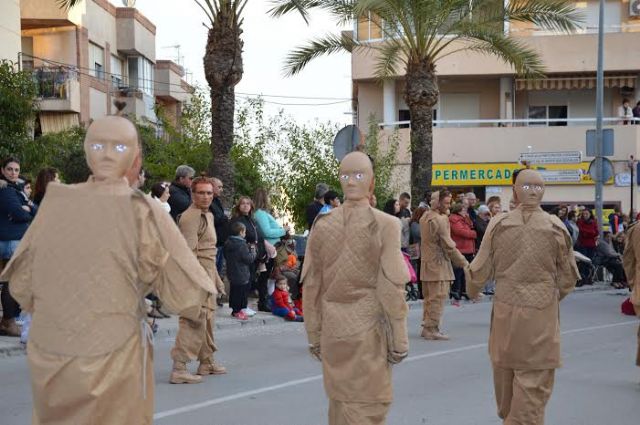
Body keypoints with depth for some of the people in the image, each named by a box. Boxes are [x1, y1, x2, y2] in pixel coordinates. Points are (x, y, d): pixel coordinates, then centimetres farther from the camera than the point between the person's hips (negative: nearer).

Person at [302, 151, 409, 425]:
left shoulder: (322, 226, 1)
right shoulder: (385, 225, -12)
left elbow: (311, 287, 4)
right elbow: (391, 288, -13)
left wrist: (314, 335, 13)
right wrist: (399, 339, -5)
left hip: (332, 330, 4)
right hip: (369, 330, -4)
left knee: (340, 402, 17)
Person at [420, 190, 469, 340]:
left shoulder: (425, 217, 12)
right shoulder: (440, 219, -17)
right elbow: (449, 246, -18)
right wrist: (464, 263, -12)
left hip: (427, 263, 10)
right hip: (438, 264, -9)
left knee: (429, 297, 16)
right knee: (438, 298, -4)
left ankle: (427, 326, 22)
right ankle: (432, 329, -1)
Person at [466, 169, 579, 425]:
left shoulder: (499, 224, -5)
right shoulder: (556, 228, -5)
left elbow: (480, 270, 1)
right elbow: (568, 278, 4)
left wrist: (473, 291, 22)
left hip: (505, 310, 2)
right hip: (542, 314, -2)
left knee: (505, 367, 20)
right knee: (534, 381, 2)